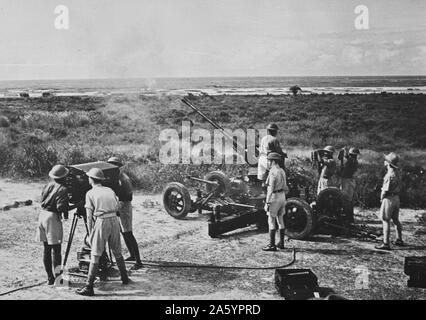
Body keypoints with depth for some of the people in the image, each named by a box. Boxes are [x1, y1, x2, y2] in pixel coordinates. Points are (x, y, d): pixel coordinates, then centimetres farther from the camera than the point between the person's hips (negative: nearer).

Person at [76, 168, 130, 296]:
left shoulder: (90, 193, 4)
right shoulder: (110, 190, 16)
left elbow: (89, 215, 0)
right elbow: (117, 207, 14)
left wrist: (90, 232, 5)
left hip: (101, 222, -4)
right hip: (114, 220, 5)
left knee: (95, 255, -2)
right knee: (117, 252, 21)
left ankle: (89, 287, -3)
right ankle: (124, 278, 31)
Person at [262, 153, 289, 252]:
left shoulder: (273, 172, -17)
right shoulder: (282, 171, 10)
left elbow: (271, 189, -21)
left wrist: (267, 202, -20)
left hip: (274, 197, -9)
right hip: (282, 196, 9)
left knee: (271, 221, -3)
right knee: (280, 220, 14)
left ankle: (272, 245, -2)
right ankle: (281, 243, 20)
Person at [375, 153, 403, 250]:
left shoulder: (390, 175, -22)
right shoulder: (396, 172, 8)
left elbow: (386, 190, -22)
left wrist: (382, 197, -4)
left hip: (389, 199, -10)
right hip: (396, 198, 10)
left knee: (386, 221, -5)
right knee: (396, 220, 19)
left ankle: (386, 244, -4)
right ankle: (399, 240, 29)